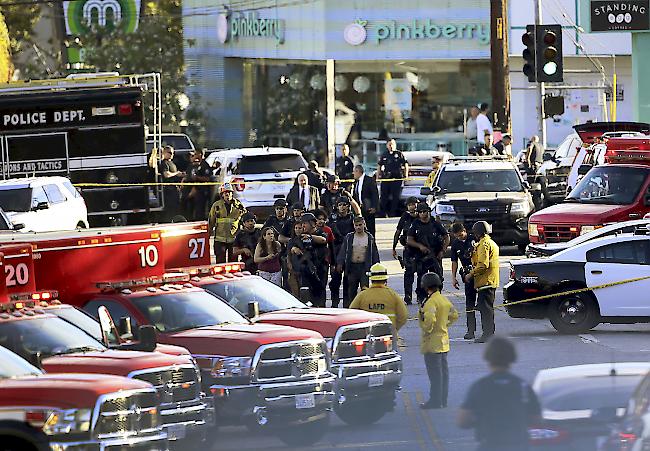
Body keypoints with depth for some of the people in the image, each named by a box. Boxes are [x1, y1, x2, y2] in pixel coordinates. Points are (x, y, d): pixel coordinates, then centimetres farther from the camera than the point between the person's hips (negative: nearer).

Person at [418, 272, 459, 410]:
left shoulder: (431, 302, -19)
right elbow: (454, 315, 21)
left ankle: (435, 401, -2)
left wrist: (426, 330, -16)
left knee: (435, 373, -5)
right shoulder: (445, 300, 8)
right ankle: (443, 400, 21)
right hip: (444, 340, 9)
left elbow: (430, 320, -32)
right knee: (443, 371, 14)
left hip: (432, 342, -9)